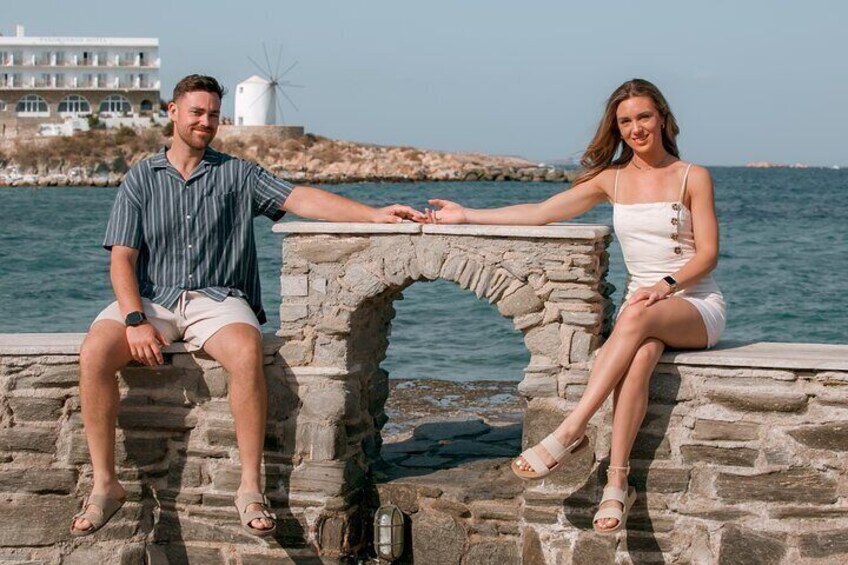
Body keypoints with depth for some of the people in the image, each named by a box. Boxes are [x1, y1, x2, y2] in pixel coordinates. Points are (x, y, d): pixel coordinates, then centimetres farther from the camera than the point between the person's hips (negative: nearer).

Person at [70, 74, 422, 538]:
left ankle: (250, 487, -28)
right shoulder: (141, 179, 10)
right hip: (150, 298, 1)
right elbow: (122, 259, 2)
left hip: (216, 300, -1)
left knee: (246, 352, -34)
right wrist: (135, 320, -15)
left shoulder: (237, 174, 11)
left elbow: (299, 199, -2)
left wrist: (373, 214, -16)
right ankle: (105, 484, -18)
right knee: (94, 353, -28)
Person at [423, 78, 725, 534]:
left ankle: (569, 432, -42)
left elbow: (708, 253, -3)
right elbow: (540, 212, 12)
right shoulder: (612, 179, 12)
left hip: (697, 305, -2)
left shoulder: (693, 178, 3)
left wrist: (665, 286, -20)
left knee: (636, 316, -39)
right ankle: (617, 484, -41)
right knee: (639, 357, -36)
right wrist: (466, 216, 9)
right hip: (642, 305, 3)